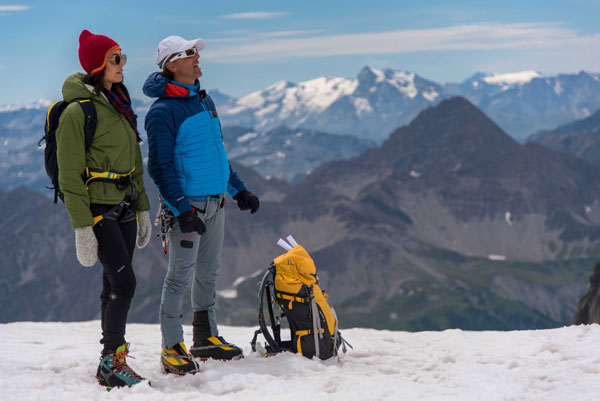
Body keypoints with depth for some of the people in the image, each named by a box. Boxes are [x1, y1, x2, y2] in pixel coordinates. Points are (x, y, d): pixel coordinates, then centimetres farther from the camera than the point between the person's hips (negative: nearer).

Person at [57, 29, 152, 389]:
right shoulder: (78, 111, -13)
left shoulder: (119, 104, 12)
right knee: (124, 281, -13)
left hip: (124, 207, 8)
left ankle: (112, 363, 15)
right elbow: (70, 175, -14)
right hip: (98, 209, -8)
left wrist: (143, 208, 17)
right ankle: (112, 363, -3)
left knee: (115, 285, 9)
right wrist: (82, 227, -17)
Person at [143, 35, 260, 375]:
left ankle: (207, 338, 25)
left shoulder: (205, 101, 14)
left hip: (215, 203, 8)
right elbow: (161, 167, -15)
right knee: (181, 276, -4)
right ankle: (172, 348, 4)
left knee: (209, 272, 14)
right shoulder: (163, 111, -12)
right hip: (187, 205, -8)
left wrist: (239, 190, 21)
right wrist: (182, 210, -22)